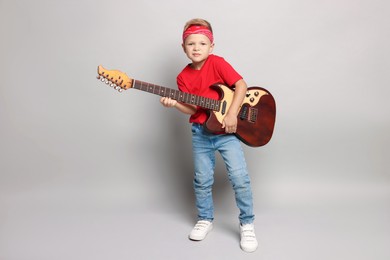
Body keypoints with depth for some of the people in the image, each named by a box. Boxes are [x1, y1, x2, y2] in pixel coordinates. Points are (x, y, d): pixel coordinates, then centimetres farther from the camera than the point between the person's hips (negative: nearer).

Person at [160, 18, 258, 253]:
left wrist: (232, 113, -23)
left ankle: (247, 224, 10)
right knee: (202, 180, 11)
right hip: (201, 133, 4)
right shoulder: (183, 77, 3)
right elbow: (193, 108, 0)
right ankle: (205, 220, 33)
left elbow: (241, 85, -15)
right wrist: (175, 104, -19)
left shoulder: (217, 63, -8)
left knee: (240, 177, -9)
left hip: (227, 130, -3)